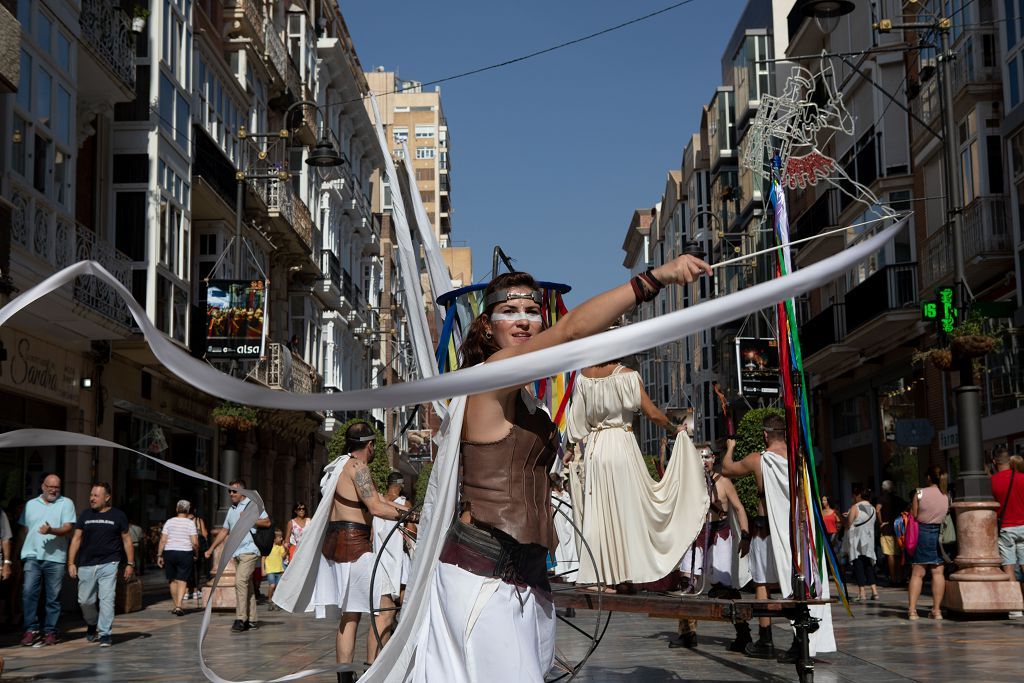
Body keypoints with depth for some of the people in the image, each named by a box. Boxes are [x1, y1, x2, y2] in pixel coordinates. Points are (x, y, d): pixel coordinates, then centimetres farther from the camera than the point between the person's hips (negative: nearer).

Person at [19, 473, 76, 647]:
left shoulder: (66, 503, 5)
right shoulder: (31, 504, 15)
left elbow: (68, 528, -5)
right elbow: (24, 529, 18)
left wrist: (51, 531, -22)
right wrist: (20, 552, 12)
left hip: (55, 557, -2)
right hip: (32, 556, 2)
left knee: (53, 597, 3)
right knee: (28, 592, -11)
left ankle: (50, 631, 10)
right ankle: (31, 629, -4)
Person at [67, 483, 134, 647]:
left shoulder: (118, 516, 3)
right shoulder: (85, 515, 10)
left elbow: (126, 540, 8)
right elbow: (76, 539, 11)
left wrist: (130, 563, 4)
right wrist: (71, 562, 4)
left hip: (108, 564, -3)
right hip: (86, 565, 3)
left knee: (107, 599, -9)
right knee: (85, 600, 8)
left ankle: (105, 634, -4)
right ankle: (92, 624, 35)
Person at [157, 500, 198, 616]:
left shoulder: (169, 522, 3)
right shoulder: (190, 523, -3)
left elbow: (163, 540, 0)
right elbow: (195, 542, -9)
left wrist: (159, 555, 5)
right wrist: (196, 554, 7)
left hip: (169, 552, 2)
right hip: (185, 554, -2)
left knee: (172, 580, 14)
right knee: (182, 580, 0)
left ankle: (175, 606, 20)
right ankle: (179, 606, -14)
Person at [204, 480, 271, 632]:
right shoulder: (232, 510, 21)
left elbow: (267, 522, -5)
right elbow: (225, 531, 26)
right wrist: (211, 549, 23)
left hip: (249, 550, -8)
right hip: (237, 553, 8)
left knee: (240, 581, -20)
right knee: (247, 585, 9)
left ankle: (240, 619, -21)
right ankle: (252, 620, 12)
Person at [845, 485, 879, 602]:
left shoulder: (855, 508, -11)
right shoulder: (872, 509, 9)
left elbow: (848, 525, -12)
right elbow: (873, 523, 15)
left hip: (856, 542, -6)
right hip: (869, 541, 6)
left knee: (858, 566, -4)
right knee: (868, 566, 14)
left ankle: (861, 593, -8)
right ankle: (874, 591, 9)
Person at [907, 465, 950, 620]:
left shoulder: (920, 494, -7)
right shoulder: (947, 496, -2)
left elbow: (913, 516, -4)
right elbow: (948, 516, 3)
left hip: (922, 533, -1)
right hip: (940, 534, 1)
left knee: (917, 573, 4)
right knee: (937, 572, 7)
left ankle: (912, 610, 0)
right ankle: (937, 610, 8)